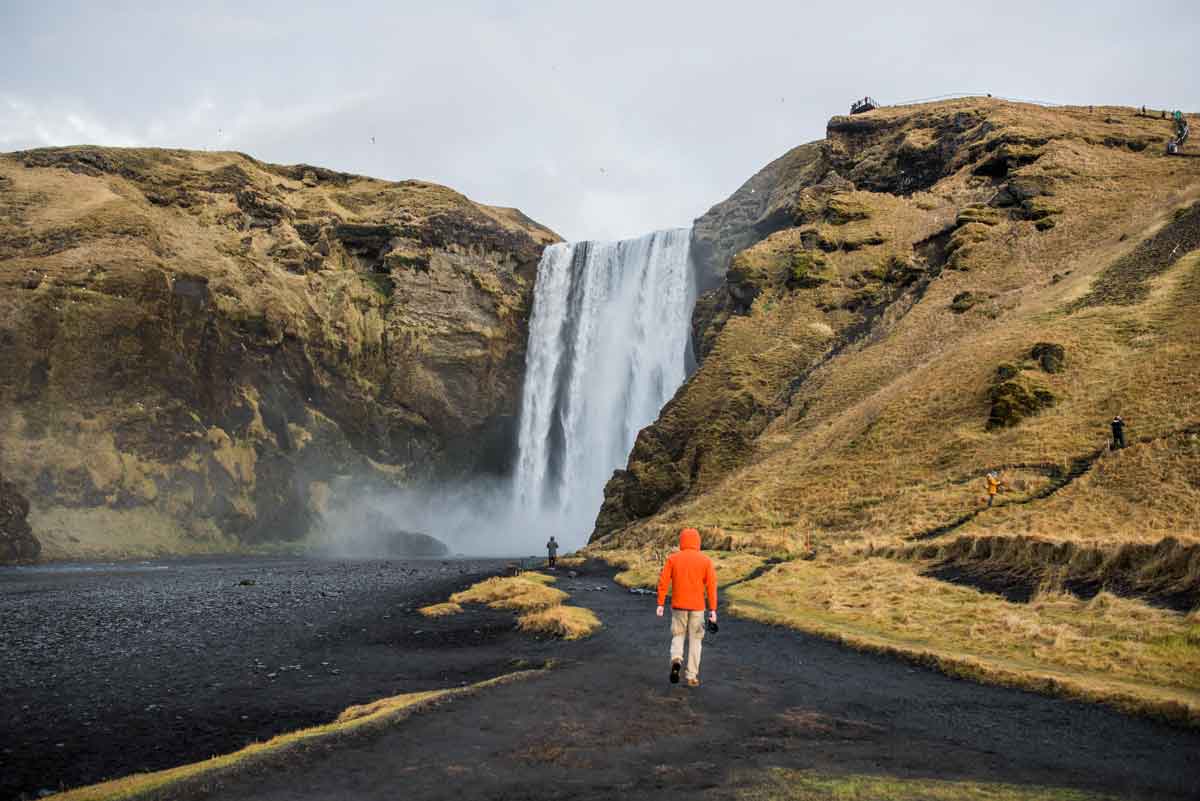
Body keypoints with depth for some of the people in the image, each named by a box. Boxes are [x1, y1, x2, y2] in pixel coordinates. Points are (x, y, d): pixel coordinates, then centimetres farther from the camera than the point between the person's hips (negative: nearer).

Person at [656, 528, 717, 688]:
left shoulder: (672, 558, -1)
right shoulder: (705, 560, -3)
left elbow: (663, 581, -5)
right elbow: (711, 586, -8)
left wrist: (660, 604, 0)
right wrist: (713, 610, -6)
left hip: (678, 605, 1)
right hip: (697, 607, -1)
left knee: (678, 636, 16)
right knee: (695, 640, 10)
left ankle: (676, 659, -13)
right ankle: (691, 676, 8)